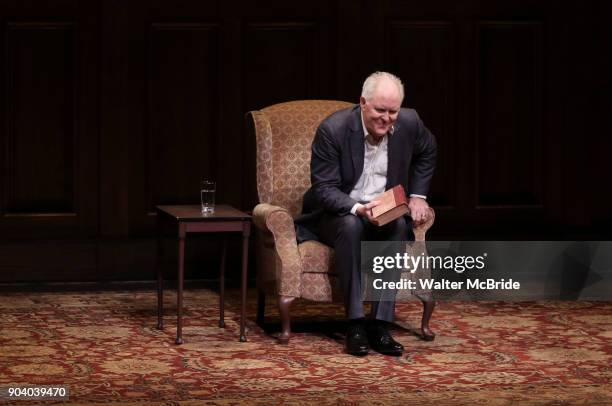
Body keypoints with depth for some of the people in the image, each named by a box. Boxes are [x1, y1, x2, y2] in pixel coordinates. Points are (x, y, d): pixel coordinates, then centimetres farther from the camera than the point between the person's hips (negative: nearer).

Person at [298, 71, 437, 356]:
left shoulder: (409, 123, -9)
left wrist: (417, 196, 6)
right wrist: (357, 208, -36)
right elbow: (324, 188, -19)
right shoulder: (333, 129, -21)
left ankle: (380, 325, -29)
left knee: (399, 225, -32)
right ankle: (355, 324, -32)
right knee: (351, 225, -37)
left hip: (384, 212, 3)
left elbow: (427, 153, 15)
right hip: (336, 214, -3)